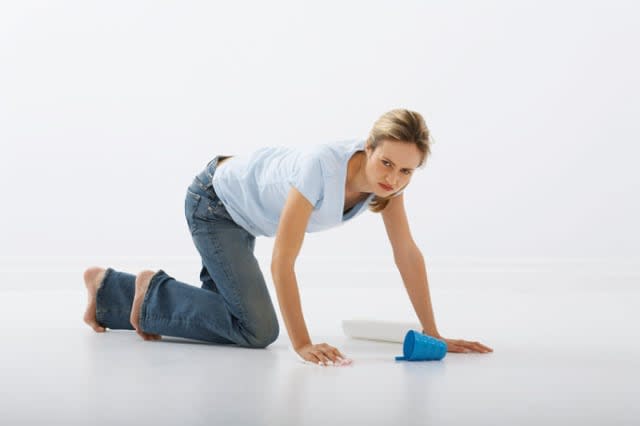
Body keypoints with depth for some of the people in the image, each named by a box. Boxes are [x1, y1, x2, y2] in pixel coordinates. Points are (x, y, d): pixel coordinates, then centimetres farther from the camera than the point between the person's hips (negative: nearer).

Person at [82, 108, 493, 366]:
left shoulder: (389, 173, -20)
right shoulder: (321, 167, -41)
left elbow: (408, 253, -13)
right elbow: (283, 260, -37)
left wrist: (434, 335, -13)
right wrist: (302, 344, -37)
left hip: (243, 212, 8)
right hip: (213, 203, -8)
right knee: (257, 328, -17)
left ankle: (108, 289, 33)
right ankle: (154, 293, 4)